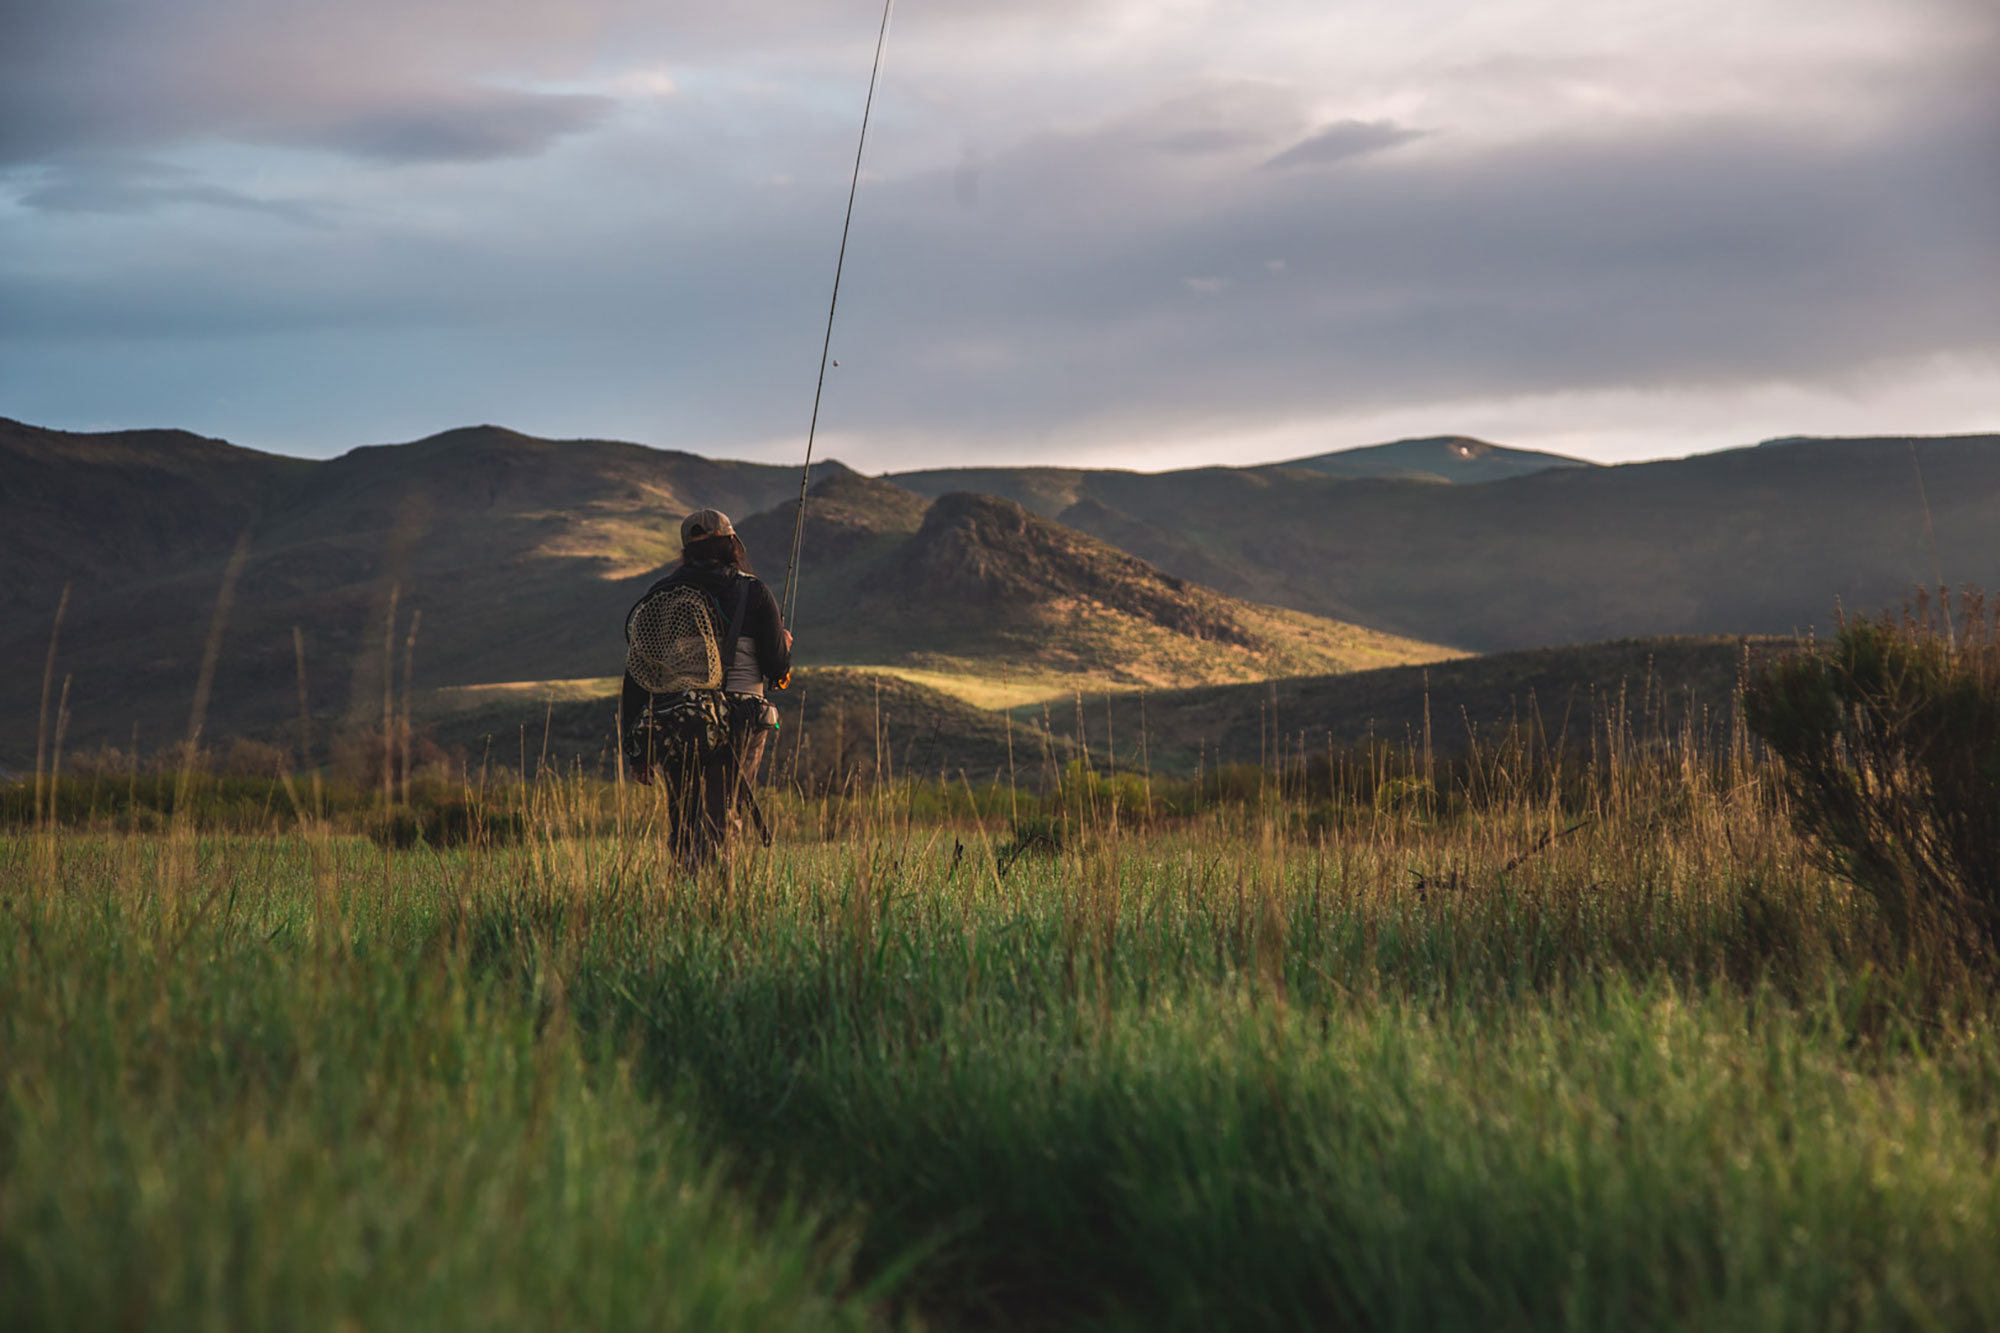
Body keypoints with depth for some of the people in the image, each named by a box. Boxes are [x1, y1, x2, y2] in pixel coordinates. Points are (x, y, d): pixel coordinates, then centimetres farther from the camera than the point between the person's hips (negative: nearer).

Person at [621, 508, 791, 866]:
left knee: (683, 831, 14)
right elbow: (777, 668, 0)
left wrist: (634, 750, 15)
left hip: (668, 729, 4)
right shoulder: (751, 592, 0)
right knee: (716, 827, -7)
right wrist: (783, 645, 24)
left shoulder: (654, 599, 11)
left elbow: (634, 676, 10)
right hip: (734, 727, -3)